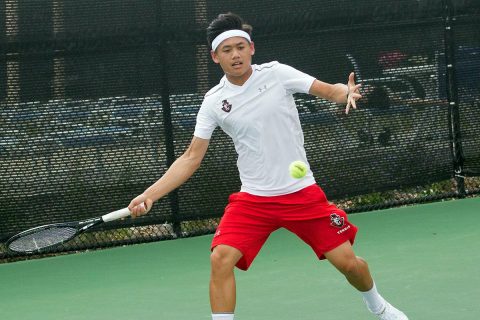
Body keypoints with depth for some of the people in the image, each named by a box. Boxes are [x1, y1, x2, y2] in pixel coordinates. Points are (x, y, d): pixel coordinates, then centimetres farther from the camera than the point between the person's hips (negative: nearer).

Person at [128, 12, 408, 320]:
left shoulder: (276, 73, -6)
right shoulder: (214, 102, -2)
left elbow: (329, 90, -7)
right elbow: (191, 158, 1)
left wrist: (347, 92, -31)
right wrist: (150, 194, -8)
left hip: (301, 192, -1)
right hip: (252, 199, 1)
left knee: (348, 262, 1)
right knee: (221, 258, -20)